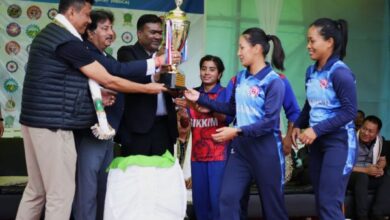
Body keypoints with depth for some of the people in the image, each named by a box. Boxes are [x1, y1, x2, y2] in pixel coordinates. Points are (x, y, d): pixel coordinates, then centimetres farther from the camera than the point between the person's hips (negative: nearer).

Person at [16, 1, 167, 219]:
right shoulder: (68, 41, -15)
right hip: (52, 124, -10)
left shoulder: (48, 34, 16)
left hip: (36, 120, 10)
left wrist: (94, 94, 12)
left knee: (36, 189, 15)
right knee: (60, 192, -4)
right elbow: (108, 81, -13)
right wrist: (148, 88, -2)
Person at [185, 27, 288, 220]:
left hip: (265, 148, -6)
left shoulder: (273, 81, -13)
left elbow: (270, 121, -19)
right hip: (241, 147, 6)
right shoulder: (241, 77, 8)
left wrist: (237, 131, -24)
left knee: (271, 203, 6)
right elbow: (232, 109, 17)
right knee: (227, 198, -2)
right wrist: (201, 99, 11)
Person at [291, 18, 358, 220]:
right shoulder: (311, 71, 8)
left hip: (339, 141, -8)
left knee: (329, 202, -10)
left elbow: (350, 111, -19)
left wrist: (317, 129, -20)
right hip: (317, 141, 8)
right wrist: (298, 126, 4)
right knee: (320, 201, 11)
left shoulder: (340, 72, -16)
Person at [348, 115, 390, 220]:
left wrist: (379, 168, -13)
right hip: (348, 176, -5)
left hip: (369, 176, 6)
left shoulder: (380, 140, -1)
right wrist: (366, 170, -26)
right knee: (362, 176, -36)